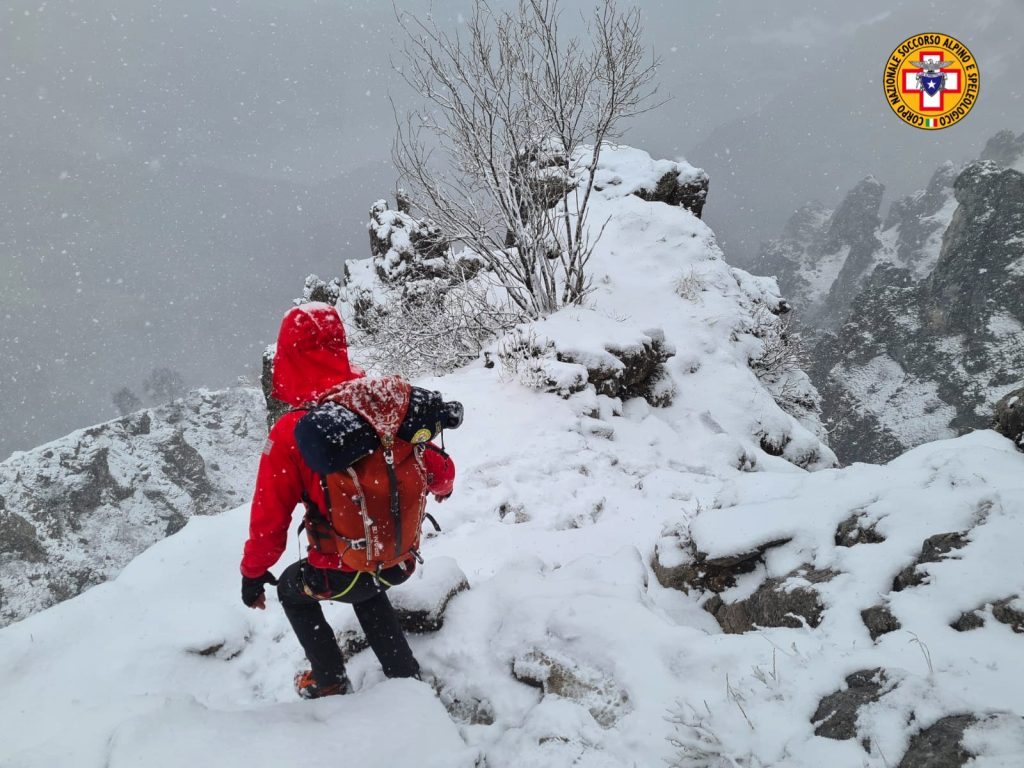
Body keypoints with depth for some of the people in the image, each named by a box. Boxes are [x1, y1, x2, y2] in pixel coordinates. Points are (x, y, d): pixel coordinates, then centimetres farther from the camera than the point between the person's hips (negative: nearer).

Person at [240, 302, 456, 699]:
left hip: (340, 574, -4)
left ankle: (330, 681, 36)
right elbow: (436, 465, -1)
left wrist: (252, 573, 7)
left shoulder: (289, 433, -21)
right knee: (367, 591, 37)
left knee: (292, 588, 29)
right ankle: (405, 672, 36)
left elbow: (270, 517, -11)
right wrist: (442, 485, 24)